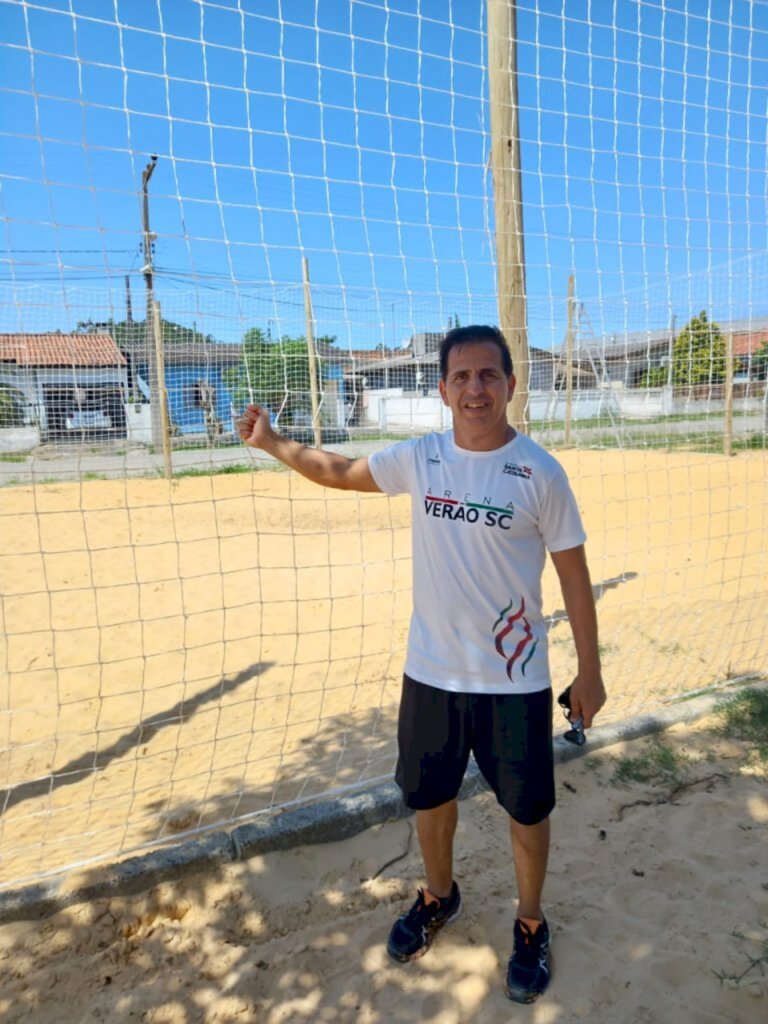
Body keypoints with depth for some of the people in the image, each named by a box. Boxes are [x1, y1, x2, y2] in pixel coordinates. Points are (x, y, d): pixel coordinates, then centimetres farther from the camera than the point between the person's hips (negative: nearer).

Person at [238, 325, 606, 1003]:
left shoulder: (541, 473, -12)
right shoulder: (418, 459, -4)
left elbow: (574, 575, -6)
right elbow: (337, 471, 11)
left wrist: (589, 670, -3)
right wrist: (270, 442, 8)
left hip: (514, 681, -3)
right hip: (430, 672, 3)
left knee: (527, 807, 14)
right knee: (430, 795, 21)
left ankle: (530, 924, 42)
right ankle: (439, 897, 50)